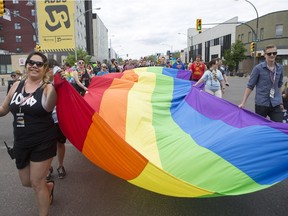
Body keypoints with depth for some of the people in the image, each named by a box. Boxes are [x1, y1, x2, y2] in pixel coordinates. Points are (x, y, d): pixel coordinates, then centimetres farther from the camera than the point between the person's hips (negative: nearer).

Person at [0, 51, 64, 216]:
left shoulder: (47, 88, -13)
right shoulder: (16, 85, 2)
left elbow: (49, 107, -35)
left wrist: (56, 87, -51)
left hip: (43, 142, -5)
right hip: (21, 142, 6)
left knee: (36, 183, 5)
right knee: (26, 182, 19)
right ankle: (49, 186, 50)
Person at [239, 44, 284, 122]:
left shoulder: (280, 68, 4)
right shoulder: (258, 68, -9)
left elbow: (279, 85, 17)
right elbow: (250, 86, -7)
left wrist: (280, 101, 18)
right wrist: (243, 102, -12)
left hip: (276, 104, 3)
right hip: (261, 103, -3)